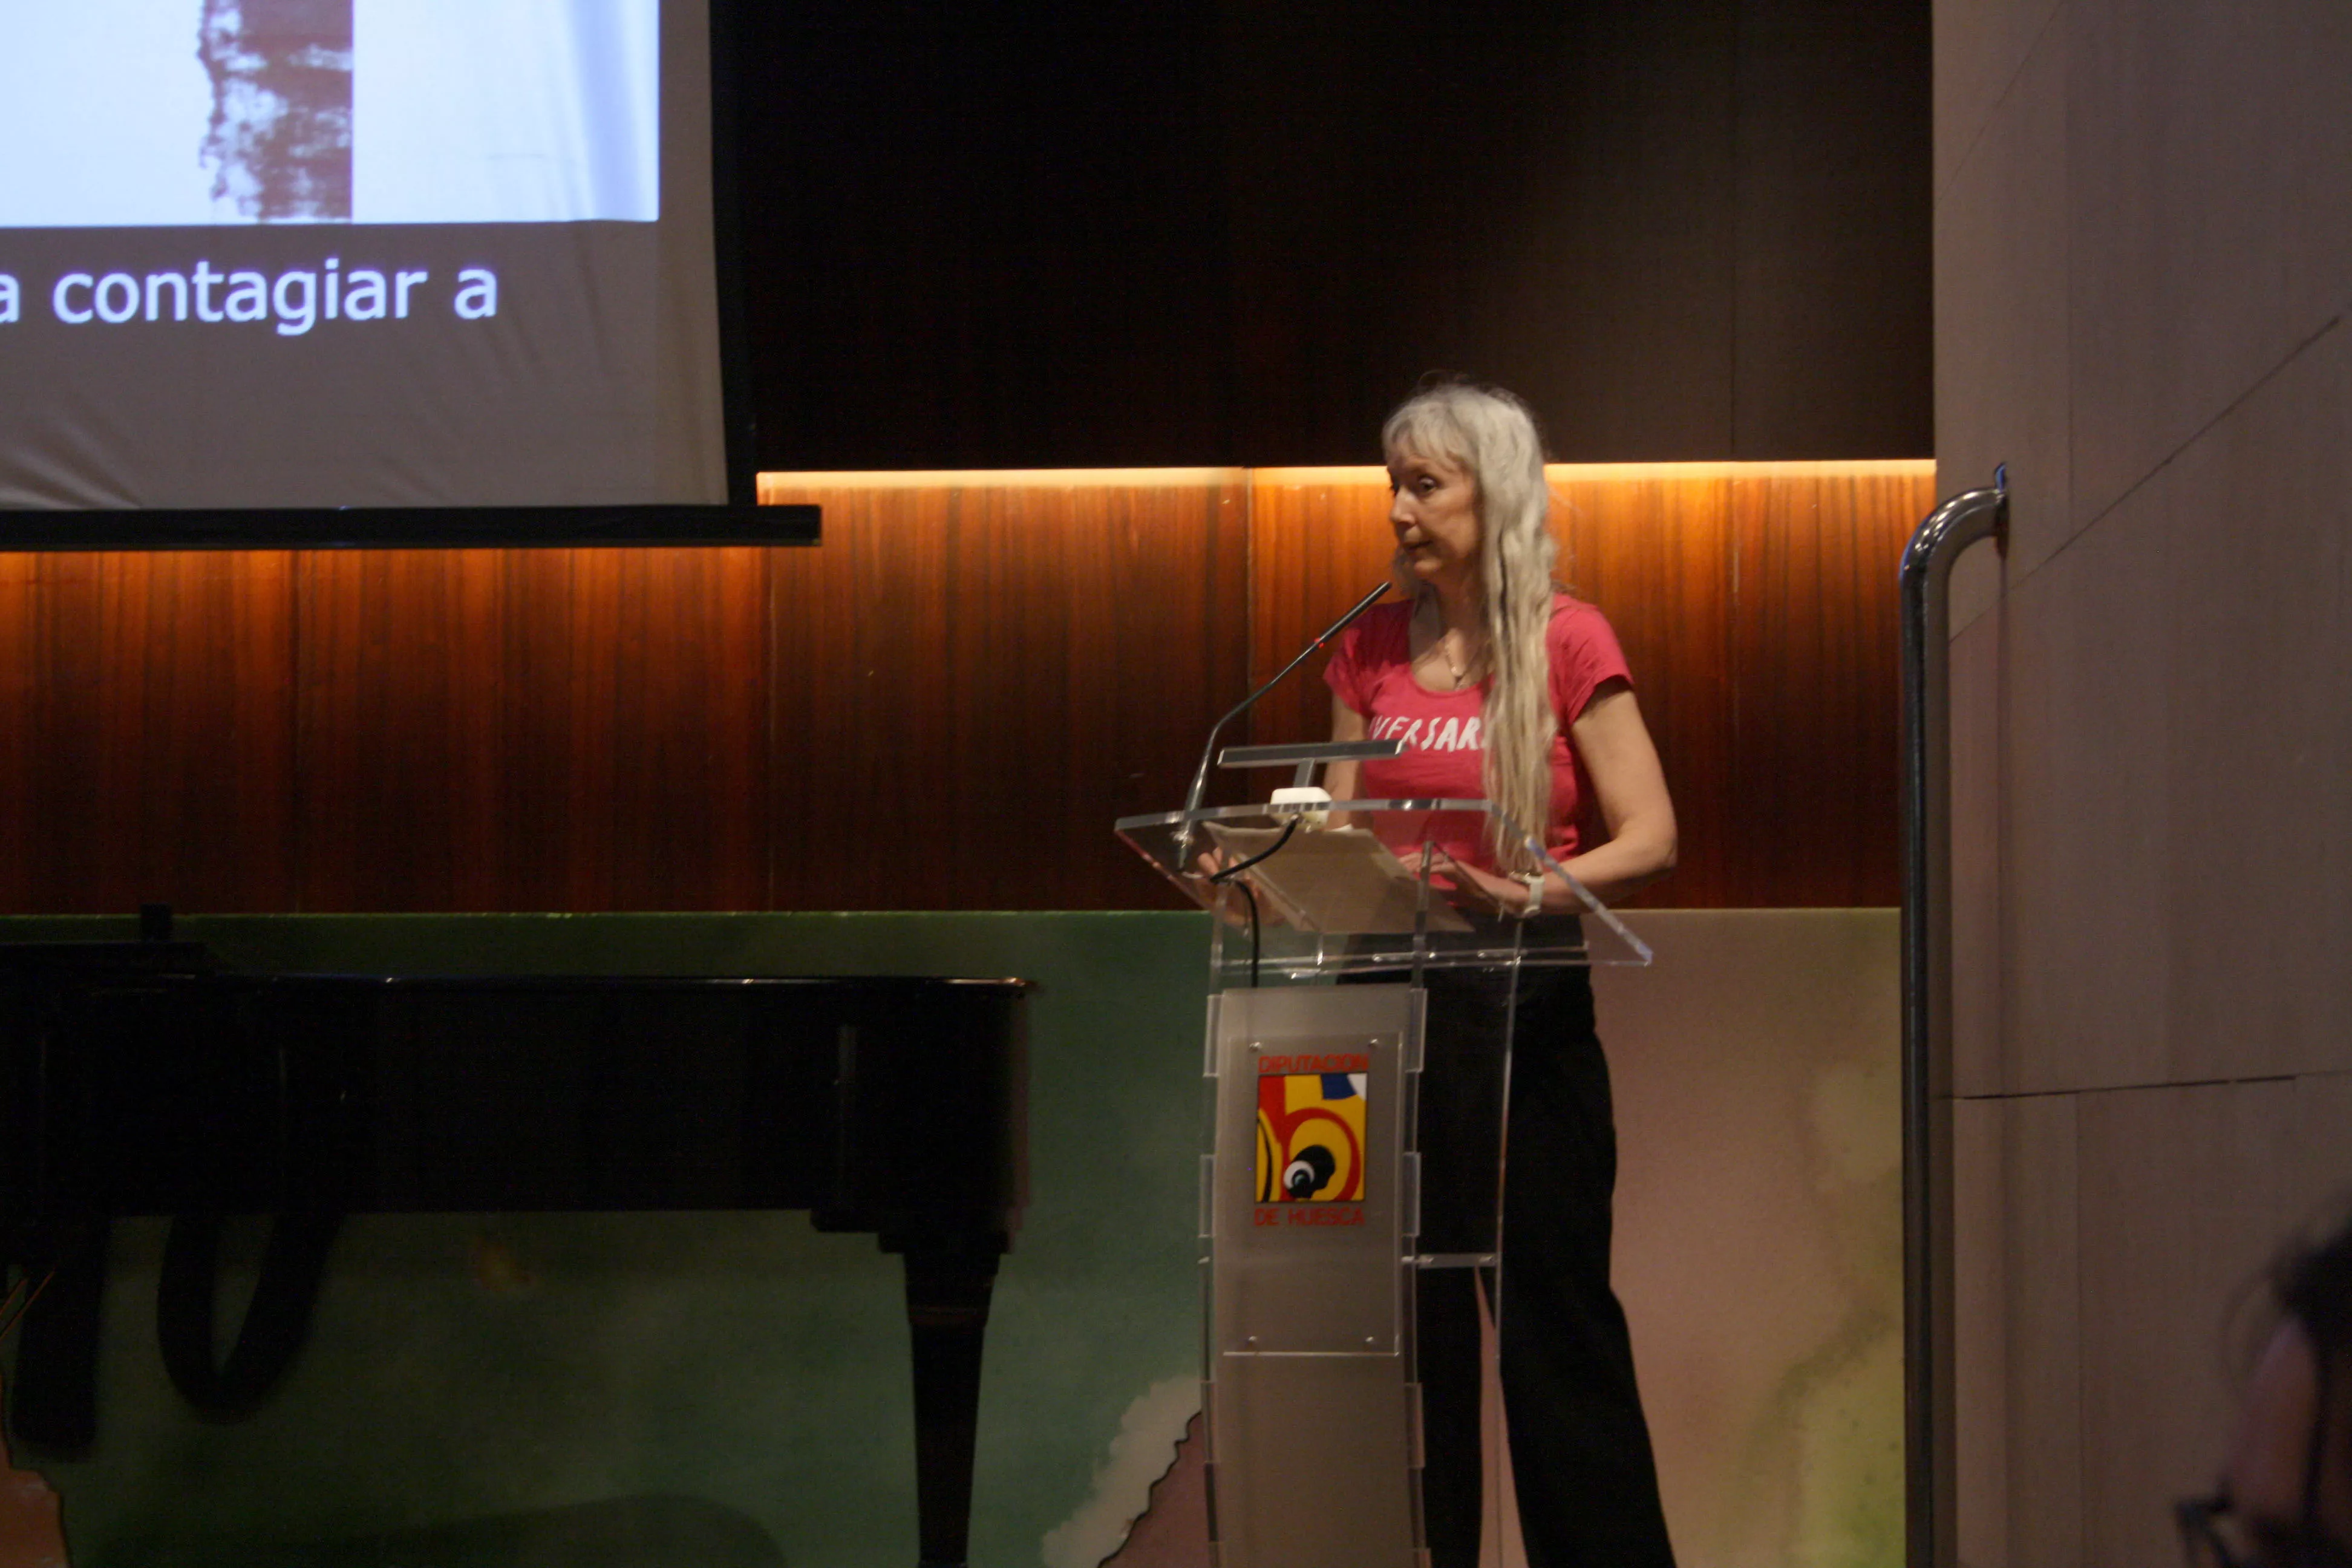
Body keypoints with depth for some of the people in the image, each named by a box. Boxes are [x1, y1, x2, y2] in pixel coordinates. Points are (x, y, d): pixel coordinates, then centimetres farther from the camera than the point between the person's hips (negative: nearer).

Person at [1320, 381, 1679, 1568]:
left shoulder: (1566, 642, -3)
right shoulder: (1372, 649, 12)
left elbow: (1649, 837, -9)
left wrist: (1539, 889, -25)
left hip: (1521, 1004, -4)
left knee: (1554, 1312, -3)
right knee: (1411, 1320, 5)